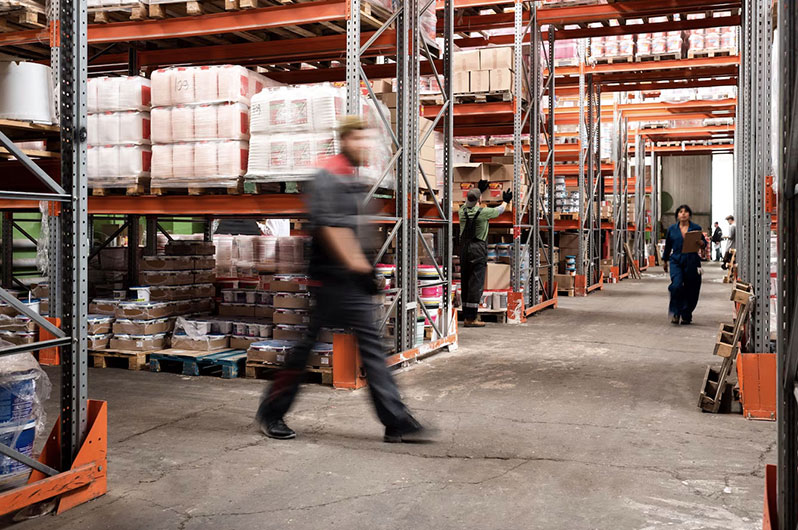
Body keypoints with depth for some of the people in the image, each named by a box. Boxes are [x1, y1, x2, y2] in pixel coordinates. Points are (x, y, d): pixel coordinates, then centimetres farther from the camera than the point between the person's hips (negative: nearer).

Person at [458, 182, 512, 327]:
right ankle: (471, 319, -6)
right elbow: (499, 210, 12)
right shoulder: (483, 212, -9)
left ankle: (466, 316, 16)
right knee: (476, 284, -5)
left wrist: (478, 190, 43)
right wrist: (505, 201, 33)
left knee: (465, 283, 11)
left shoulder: (463, 211, 3)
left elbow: (468, 202, 29)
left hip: (464, 250, 6)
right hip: (478, 250, -6)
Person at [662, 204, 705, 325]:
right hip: (676, 261, 0)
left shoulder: (696, 228, 3)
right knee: (676, 285, -20)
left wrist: (701, 243, -14)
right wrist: (664, 261, 24)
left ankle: (686, 316, 21)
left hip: (692, 262, 0)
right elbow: (667, 246, 17)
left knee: (690, 290, 4)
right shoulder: (672, 229, 7)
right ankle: (675, 313, -4)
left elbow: (704, 243, 10)